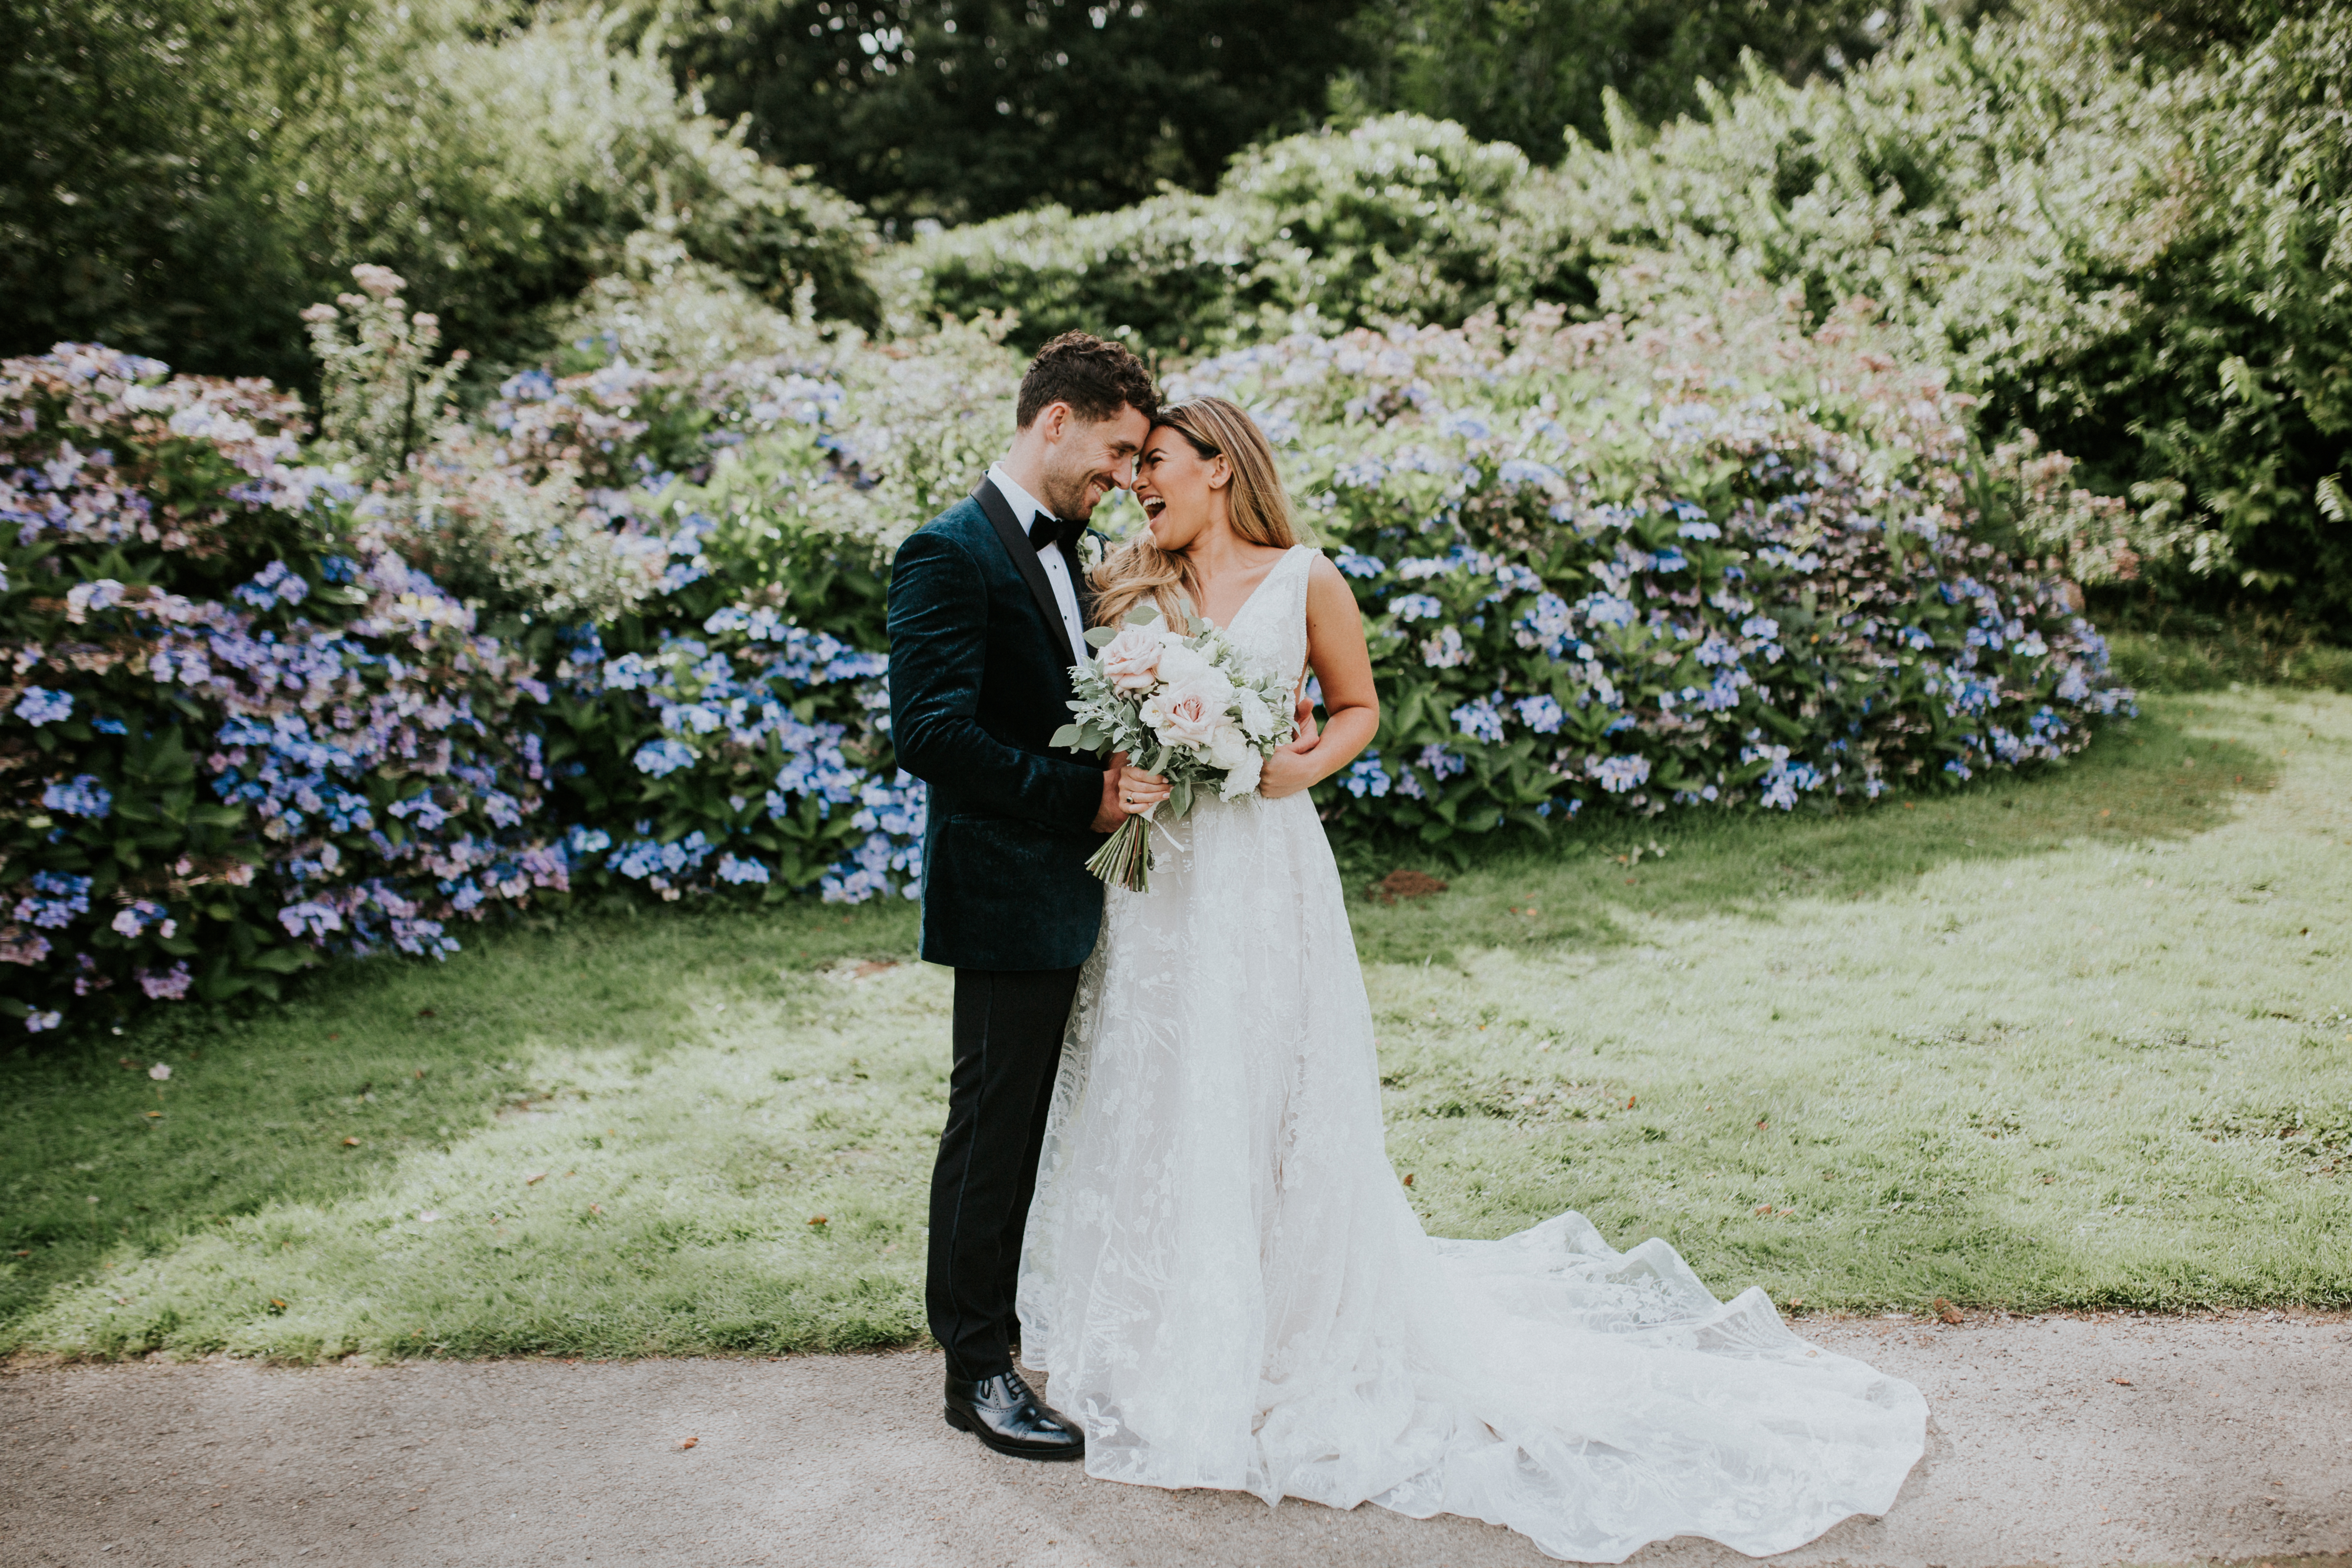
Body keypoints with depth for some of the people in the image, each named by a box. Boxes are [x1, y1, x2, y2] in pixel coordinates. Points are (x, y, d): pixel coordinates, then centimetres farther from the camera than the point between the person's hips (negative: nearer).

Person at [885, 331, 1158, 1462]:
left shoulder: (1061, 551, 14)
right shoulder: (952, 553, -15)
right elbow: (931, 733, -23)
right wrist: (1081, 797, -24)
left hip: (1073, 888, 9)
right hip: (1007, 892, -9)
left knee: (1051, 1124, 17)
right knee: (995, 1126, 2)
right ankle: (976, 1367, 16)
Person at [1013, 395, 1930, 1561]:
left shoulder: (1304, 581, 0)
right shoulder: (1126, 588, 9)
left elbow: (1359, 705, 9)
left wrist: (1307, 765, -10)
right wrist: (1110, 779, -10)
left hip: (1267, 875, -3)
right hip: (1157, 883, 4)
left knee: (1274, 1107, 2)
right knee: (1153, 1107, 8)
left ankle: (1300, 1346, 19)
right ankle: (1169, 1354, 25)